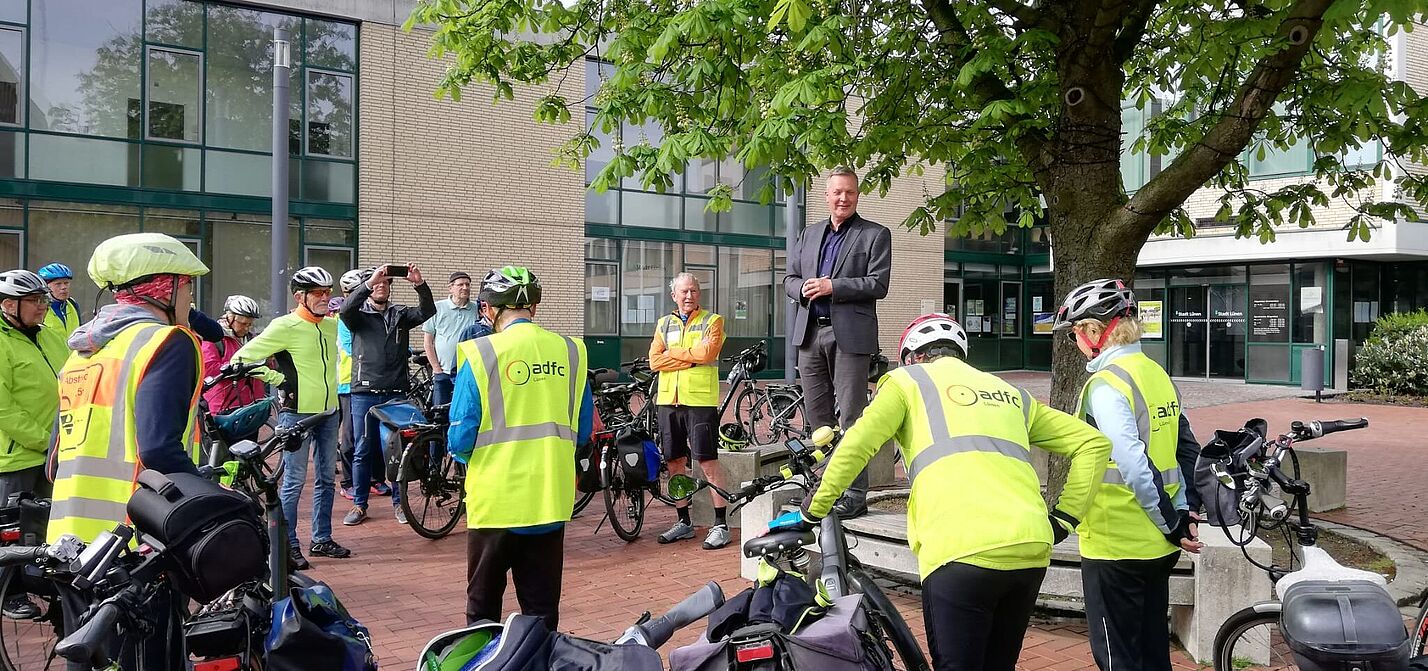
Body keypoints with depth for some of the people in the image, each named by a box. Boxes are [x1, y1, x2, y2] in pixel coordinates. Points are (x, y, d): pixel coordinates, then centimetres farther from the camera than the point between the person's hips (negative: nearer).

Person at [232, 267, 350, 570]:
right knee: (294, 481, -2)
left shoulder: (332, 326, 8)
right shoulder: (285, 326, -12)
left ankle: (321, 539, 23)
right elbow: (243, 357, -12)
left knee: (326, 478, 12)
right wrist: (279, 379, -16)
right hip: (297, 413, -7)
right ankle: (289, 545, 8)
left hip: (328, 412, 7)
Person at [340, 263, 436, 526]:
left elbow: (428, 312, -6)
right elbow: (346, 309, -18)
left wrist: (420, 284, -23)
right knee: (362, 451, 4)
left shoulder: (401, 314, 11)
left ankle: (399, 502, 16)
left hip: (397, 393, 1)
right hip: (364, 393, -1)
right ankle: (359, 505, 14)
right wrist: (369, 282, -29)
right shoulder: (358, 315, 5)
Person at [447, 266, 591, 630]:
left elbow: (460, 438, -9)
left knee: (483, 609, 15)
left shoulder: (480, 354, -10)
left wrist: (465, 454, 13)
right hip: (552, 500, 3)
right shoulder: (570, 351, 0)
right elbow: (582, 432, 8)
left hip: (496, 501, -3)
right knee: (543, 611, 13)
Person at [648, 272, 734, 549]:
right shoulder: (664, 324, 15)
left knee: (708, 463, -7)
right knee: (675, 463, 9)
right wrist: (692, 357, -8)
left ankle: (721, 524, 1)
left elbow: (707, 352, -15)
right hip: (669, 401, 5)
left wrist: (673, 352, -4)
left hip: (700, 400, -5)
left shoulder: (712, 321, 3)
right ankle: (684, 523, 21)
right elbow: (655, 362, 2)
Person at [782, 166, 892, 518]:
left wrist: (832, 286, -15)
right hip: (810, 333, 5)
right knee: (816, 416, 9)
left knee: (851, 416, -5)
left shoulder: (875, 235, 3)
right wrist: (803, 288, -7)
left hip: (850, 335, -5)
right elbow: (789, 278, 17)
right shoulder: (808, 235, 18)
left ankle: (855, 493, 0)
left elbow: (878, 284, -7)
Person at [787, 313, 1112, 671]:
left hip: (962, 551, -5)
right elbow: (1094, 443, 25)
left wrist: (812, 511, 10)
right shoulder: (1012, 394, 29)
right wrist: (1064, 517, 21)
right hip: (1032, 549, 6)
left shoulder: (909, 380, 15)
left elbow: (855, 446, 1)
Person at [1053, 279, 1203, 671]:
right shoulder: (1156, 373, 9)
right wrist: (1182, 513, 9)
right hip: (1158, 546, 8)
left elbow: (1133, 465, -24)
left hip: (1115, 546, -8)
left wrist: (1171, 525, -16)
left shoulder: (1105, 384, -17)